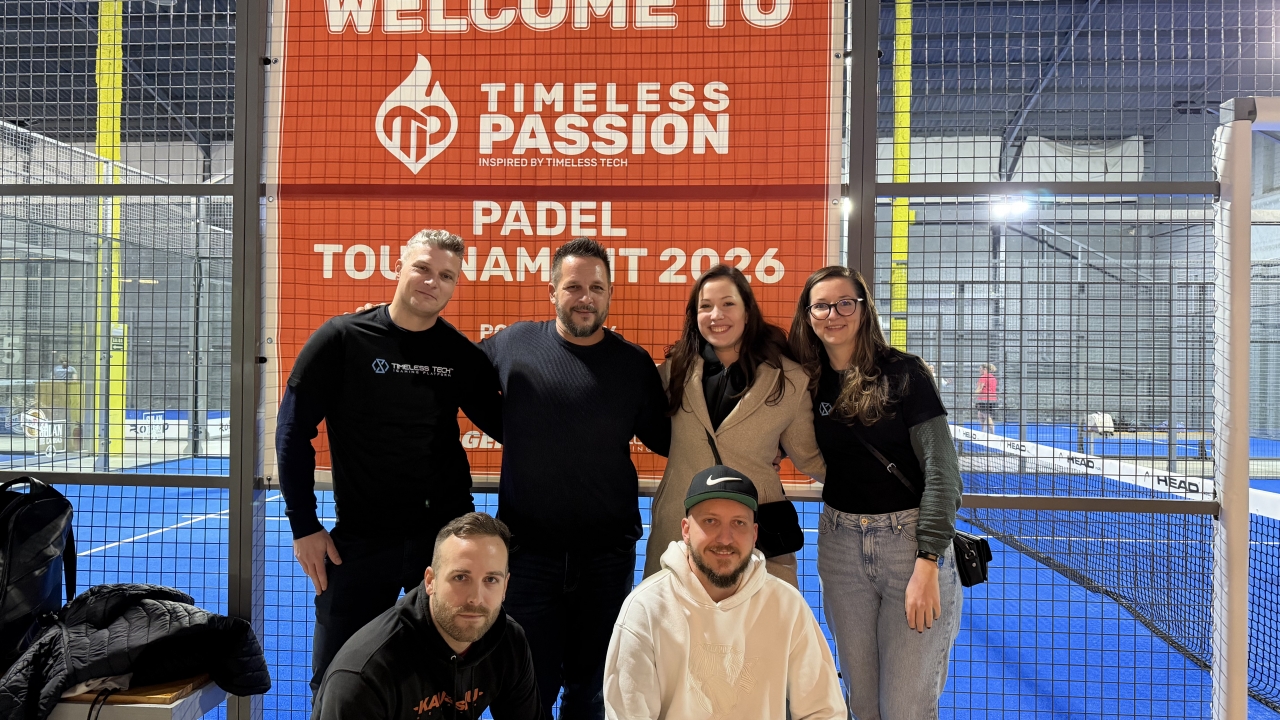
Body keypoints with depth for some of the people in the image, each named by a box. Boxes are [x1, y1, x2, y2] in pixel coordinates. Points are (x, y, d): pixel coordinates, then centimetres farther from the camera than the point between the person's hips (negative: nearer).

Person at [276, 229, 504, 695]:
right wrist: (304, 525, -5)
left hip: (447, 534, 2)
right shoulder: (342, 339, -6)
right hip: (360, 539, -1)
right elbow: (293, 430, -3)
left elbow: (507, 426, 8)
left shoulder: (462, 355, 0)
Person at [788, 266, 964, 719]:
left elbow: (942, 469, -13)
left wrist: (928, 562, -19)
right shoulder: (811, 383, 6)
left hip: (910, 542, -4)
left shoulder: (902, 372, -8)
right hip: (841, 548, 4)